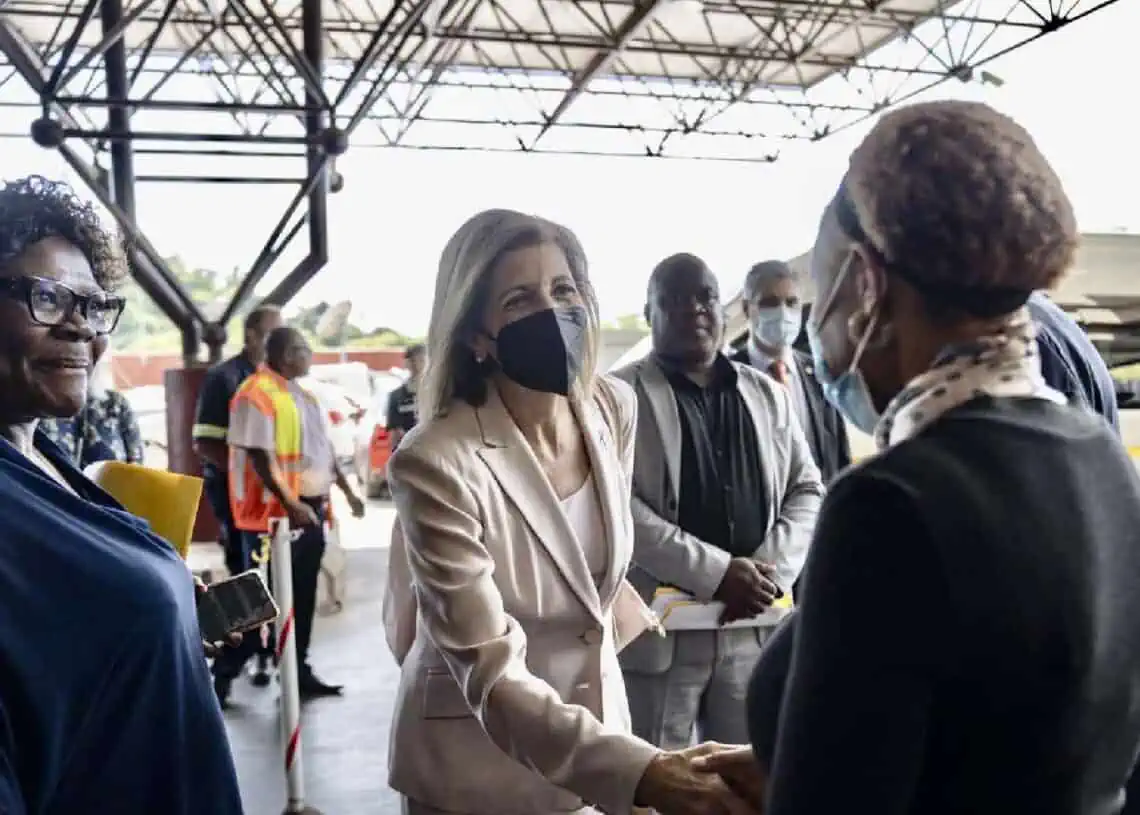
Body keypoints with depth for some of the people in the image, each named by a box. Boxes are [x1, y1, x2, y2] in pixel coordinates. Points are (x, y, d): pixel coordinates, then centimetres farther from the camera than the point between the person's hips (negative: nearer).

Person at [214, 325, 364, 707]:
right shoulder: (257, 394, -14)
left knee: (303, 597, 13)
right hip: (278, 512, -8)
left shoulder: (301, 393, 14)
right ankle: (223, 673, 13)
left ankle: (299, 671, 22)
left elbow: (324, 447, 19)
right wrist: (291, 505, -25)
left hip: (312, 508, 8)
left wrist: (347, 491, 16)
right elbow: (259, 457, -20)